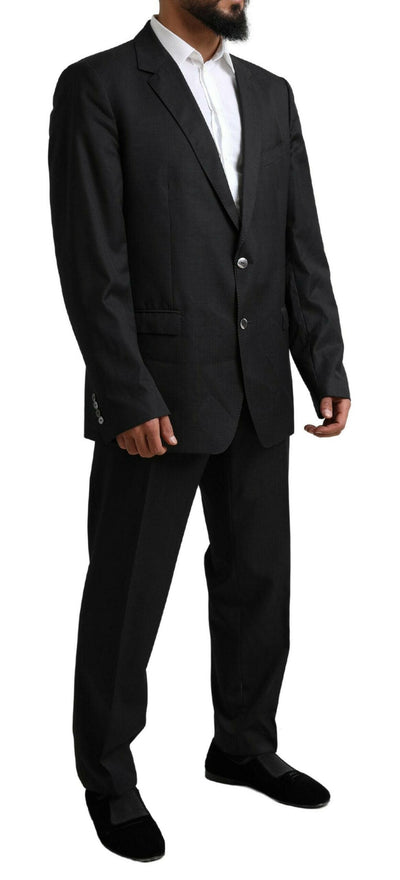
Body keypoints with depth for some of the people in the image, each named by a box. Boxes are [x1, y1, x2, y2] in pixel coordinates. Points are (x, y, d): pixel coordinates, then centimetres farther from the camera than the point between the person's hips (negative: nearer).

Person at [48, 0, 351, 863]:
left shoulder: (271, 95, 13)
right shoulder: (98, 85, -6)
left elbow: (302, 245, 9)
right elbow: (91, 260, -13)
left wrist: (327, 370, 1)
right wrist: (128, 398, -18)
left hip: (257, 394, 6)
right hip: (155, 395, -6)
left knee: (259, 579, 15)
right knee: (128, 594, 6)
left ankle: (243, 744, 34)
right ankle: (109, 778, 24)